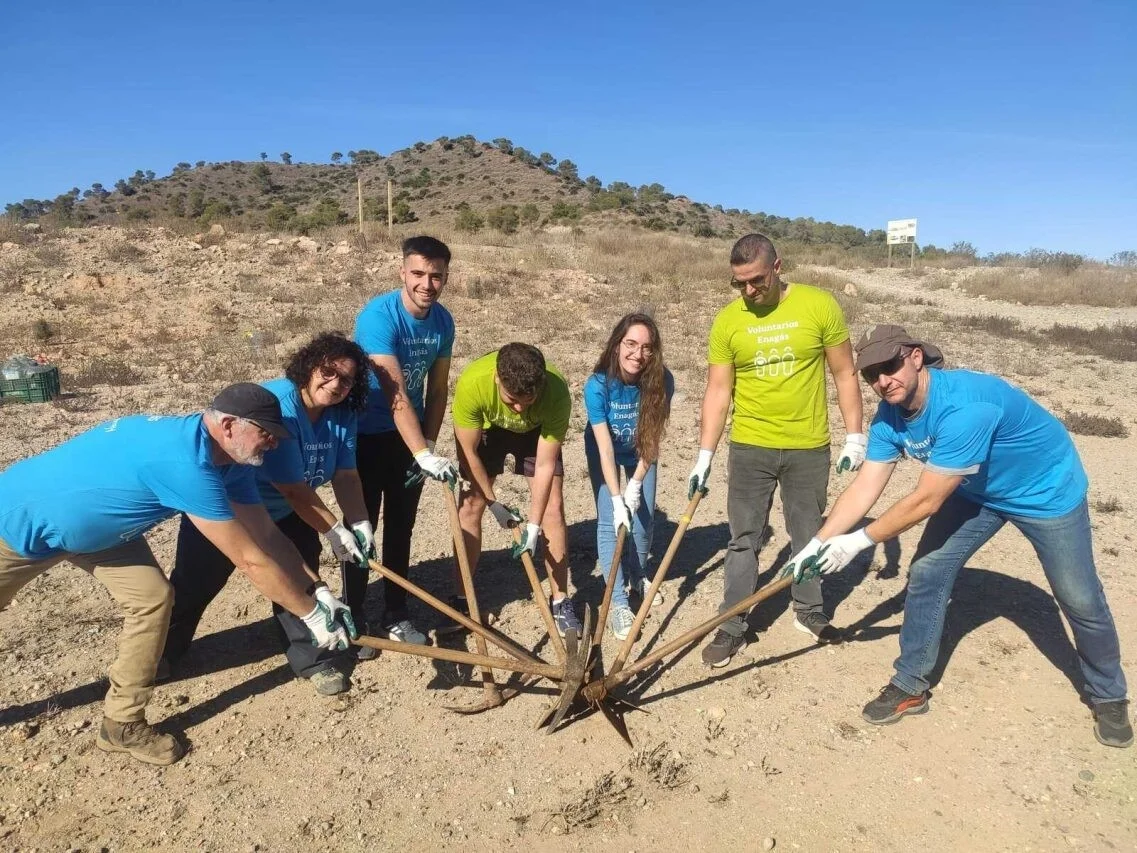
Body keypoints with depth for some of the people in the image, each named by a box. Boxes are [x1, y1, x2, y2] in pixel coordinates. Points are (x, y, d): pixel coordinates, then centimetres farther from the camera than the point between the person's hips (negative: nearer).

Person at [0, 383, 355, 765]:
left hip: (91, 526, 8)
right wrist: (312, 612, -27)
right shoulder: (184, 461, -41)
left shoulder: (229, 461, -14)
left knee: (152, 597, -4)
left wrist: (316, 594, -13)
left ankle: (122, 725, 10)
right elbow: (251, 559, -37)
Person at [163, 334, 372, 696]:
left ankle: (313, 659, 20)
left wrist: (359, 523, -25)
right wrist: (334, 531, -26)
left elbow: (346, 476, -11)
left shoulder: (341, 416, -13)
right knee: (194, 585, 9)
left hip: (283, 513, 6)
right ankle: (161, 653, 32)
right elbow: (293, 490, -33)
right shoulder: (276, 407, -36)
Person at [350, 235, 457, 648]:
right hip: (366, 434, -5)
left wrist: (429, 445, -5)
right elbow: (395, 394, -33)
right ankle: (353, 619, 18)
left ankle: (396, 617, 26)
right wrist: (424, 454, -38)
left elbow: (436, 390, 1)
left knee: (401, 528, 13)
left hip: (410, 435, 5)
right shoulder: (378, 316, -25)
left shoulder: (443, 321, -6)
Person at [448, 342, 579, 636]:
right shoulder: (472, 383, -40)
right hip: (485, 428, 0)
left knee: (553, 507, -8)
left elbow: (545, 465, -31)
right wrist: (494, 504, -18)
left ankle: (560, 602, 4)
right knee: (470, 505, -7)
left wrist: (534, 526, -31)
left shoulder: (557, 392, -39)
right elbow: (468, 452, -25)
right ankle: (462, 600, 7)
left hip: (536, 430, 0)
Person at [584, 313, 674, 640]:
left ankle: (638, 575, 34)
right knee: (609, 522, -10)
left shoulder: (661, 381, -29)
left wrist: (636, 484, -22)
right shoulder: (598, 386, -34)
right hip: (604, 453, -2)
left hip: (640, 453, 2)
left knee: (644, 516, 5)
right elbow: (605, 447, -32)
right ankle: (617, 602, -3)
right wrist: (616, 499, -34)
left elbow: (653, 438, -21)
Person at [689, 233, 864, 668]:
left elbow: (844, 375, 0)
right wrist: (704, 456, -8)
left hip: (809, 448, 0)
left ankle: (809, 611, 36)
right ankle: (732, 627, 17)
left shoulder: (820, 306, -7)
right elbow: (718, 391, -4)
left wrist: (854, 435, -3)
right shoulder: (727, 321, -6)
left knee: (809, 535, 16)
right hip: (750, 448, 0)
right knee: (744, 540, 6)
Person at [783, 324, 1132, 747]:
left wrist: (860, 541, -28)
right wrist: (818, 544, -26)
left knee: (1080, 599, 6)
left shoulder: (965, 408, -41)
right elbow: (864, 488, -18)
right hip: (977, 491, 6)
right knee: (926, 575, -3)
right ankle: (910, 686, 12)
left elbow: (926, 501, -36)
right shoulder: (889, 417, -18)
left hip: (1047, 490, -6)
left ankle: (1109, 696, 34)